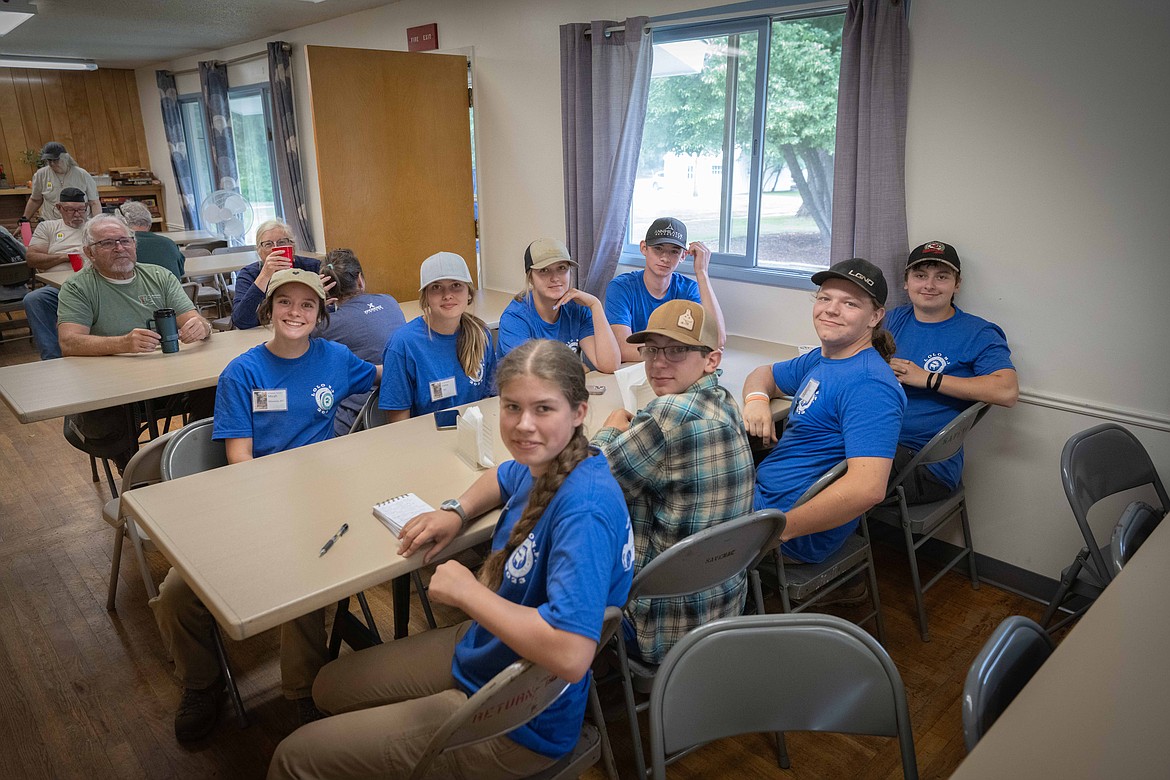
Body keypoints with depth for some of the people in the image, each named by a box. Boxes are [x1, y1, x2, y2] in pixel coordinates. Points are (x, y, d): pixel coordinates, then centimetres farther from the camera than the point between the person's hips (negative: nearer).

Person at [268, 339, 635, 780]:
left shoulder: (584, 508, -33)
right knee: (330, 688, 25)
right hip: (480, 647, 9)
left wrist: (466, 591, -29)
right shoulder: (546, 465, -6)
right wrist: (456, 510, -2)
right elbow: (503, 478, 19)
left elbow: (569, 654, -41)